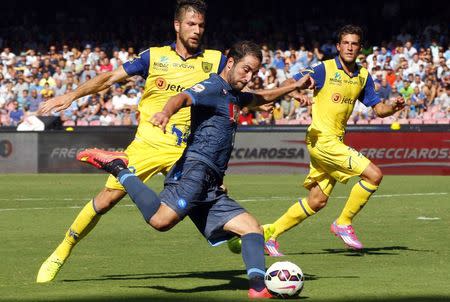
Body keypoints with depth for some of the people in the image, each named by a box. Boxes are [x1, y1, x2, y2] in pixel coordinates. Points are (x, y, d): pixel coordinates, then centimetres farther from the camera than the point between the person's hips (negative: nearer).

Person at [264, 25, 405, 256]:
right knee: (373, 175, -15)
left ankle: (270, 233, 18)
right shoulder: (325, 69, -8)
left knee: (317, 201, 9)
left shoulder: (363, 76, 12)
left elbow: (379, 109, 15)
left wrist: (394, 107, -7)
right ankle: (343, 223, 0)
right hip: (322, 139, -8)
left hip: (335, 141, 8)